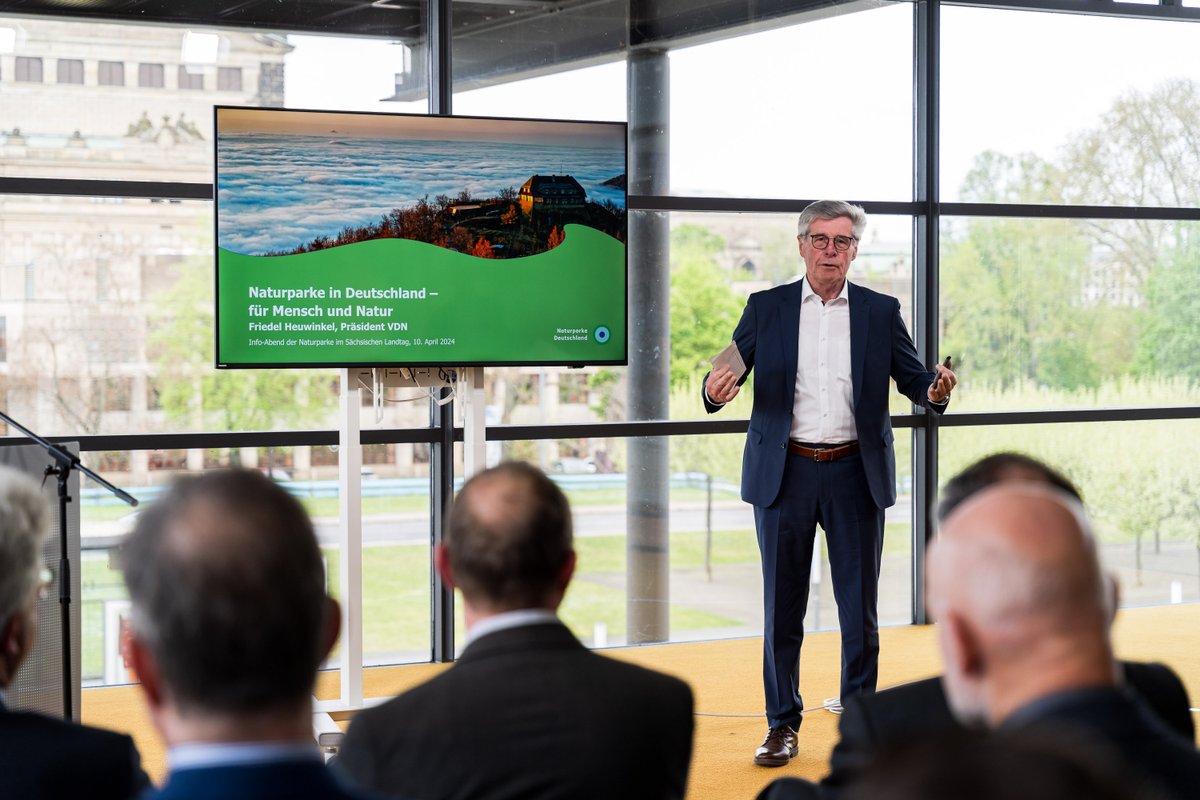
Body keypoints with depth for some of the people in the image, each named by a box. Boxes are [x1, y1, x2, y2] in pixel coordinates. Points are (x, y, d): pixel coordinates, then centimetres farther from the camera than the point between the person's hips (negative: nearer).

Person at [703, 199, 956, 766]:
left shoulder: (881, 312, 6)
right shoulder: (765, 309, 5)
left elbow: (913, 378, 5)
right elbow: (728, 377, 2)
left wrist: (935, 390, -18)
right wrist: (716, 390, -21)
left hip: (855, 474, 0)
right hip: (784, 473, 0)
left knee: (860, 608, 4)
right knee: (782, 608, 5)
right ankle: (782, 726, 16)